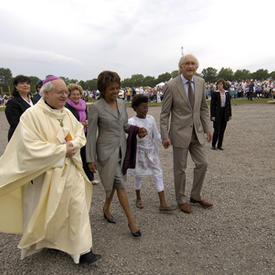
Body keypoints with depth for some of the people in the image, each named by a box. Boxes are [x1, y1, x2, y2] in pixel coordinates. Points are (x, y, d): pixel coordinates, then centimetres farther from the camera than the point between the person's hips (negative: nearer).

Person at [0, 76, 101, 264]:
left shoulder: (67, 113, 5)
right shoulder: (32, 115, -14)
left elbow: (80, 134, 10)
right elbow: (30, 147, -21)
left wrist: (73, 145, -12)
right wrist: (62, 149, -18)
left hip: (71, 170, 5)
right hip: (46, 173, -5)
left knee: (78, 208, 7)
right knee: (47, 212, 13)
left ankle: (82, 250, 23)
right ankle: (45, 241, 43)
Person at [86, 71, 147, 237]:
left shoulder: (121, 103, 5)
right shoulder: (96, 107, -12)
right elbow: (91, 134, -10)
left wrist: (138, 131, -5)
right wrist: (91, 158, -10)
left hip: (121, 148, 6)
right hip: (106, 150, -6)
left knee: (113, 182, 17)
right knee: (120, 183, -5)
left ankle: (106, 209, 40)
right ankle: (131, 221, 6)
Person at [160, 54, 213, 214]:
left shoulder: (200, 82, 3)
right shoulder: (172, 86, -12)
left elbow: (204, 107, 11)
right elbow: (165, 113, -9)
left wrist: (207, 128, 7)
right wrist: (165, 136, -13)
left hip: (197, 132, 5)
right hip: (180, 132, -5)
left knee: (202, 164, 9)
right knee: (180, 168, 6)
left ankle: (196, 197, 30)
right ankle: (181, 200, 26)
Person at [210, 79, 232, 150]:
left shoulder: (227, 93, 7)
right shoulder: (215, 93, -6)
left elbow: (229, 104, 12)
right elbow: (212, 105, -7)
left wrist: (230, 114, 10)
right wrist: (212, 115, -12)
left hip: (225, 113, 4)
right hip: (217, 113, -4)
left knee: (222, 130, 7)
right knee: (217, 130, -5)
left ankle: (220, 145, 17)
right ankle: (213, 145, 11)